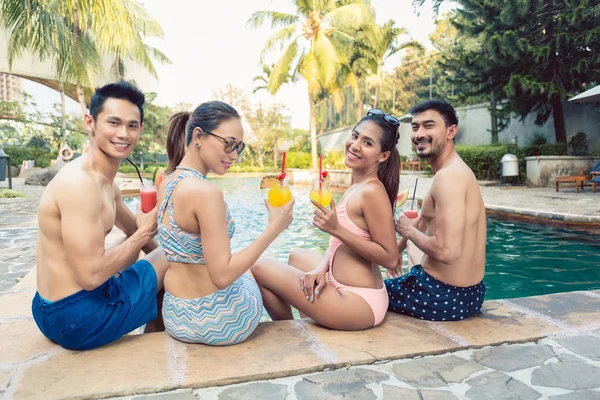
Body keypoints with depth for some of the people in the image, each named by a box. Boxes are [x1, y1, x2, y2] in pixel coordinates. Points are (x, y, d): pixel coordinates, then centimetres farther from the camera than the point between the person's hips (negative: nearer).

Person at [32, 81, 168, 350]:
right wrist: (143, 233, -15)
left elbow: (134, 228, 21)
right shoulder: (79, 183, -24)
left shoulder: (105, 182, 8)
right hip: (76, 318, -10)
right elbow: (90, 275, -28)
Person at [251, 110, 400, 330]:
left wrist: (336, 229, -26)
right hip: (347, 287, 9)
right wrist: (322, 267, -8)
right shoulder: (358, 185, 7)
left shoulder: (372, 191, -20)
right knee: (297, 256, 33)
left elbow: (390, 258, -20)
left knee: (260, 267, 2)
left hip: (358, 303, -9)